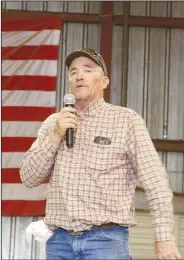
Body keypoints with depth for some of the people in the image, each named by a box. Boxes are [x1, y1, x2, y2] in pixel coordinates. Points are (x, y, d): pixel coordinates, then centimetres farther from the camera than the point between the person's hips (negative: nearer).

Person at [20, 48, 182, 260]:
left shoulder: (126, 120, 1)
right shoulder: (53, 123, 14)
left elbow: (155, 180, -4)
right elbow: (28, 178, 9)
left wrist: (164, 237, -12)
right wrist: (55, 135, -4)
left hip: (106, 240, -4)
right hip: (59, 241, 4)